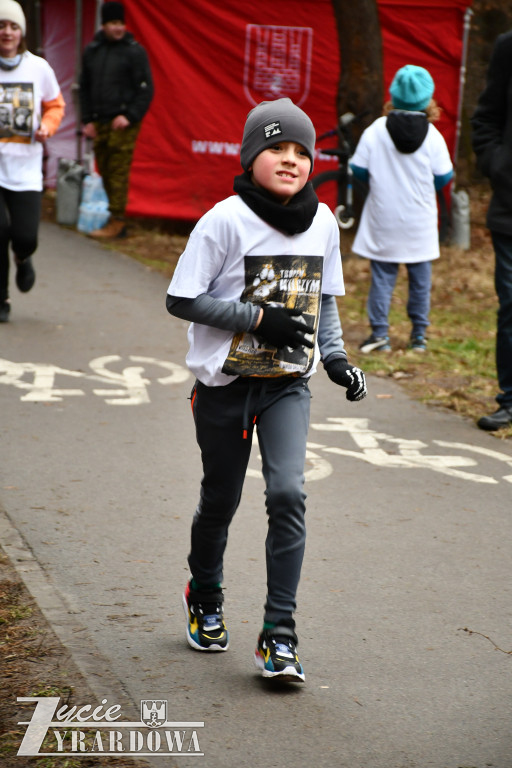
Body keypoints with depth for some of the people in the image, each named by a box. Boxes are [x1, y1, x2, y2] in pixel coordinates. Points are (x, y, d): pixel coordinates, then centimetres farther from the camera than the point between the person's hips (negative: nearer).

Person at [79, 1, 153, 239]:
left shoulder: (134, 52, -3)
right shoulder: (91, 51, 12)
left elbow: (146, 90, -4)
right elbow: (84, 88, 19)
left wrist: (130, 116, -13)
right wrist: (87, 120, 12)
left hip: (123, 124, -5)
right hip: (99, 123, 5)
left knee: (118, 173, -8)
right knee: (105, 172, 6)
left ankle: (117, 222, -3)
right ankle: (115, 219, 13)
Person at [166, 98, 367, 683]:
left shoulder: (321, 221, 1)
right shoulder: (226, 220, -14)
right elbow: (181, 299, -14)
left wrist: (335, 357, 1)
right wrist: (260, 318, -20)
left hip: (288, 384, 2)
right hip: (225, 383, -2)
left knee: (287, 494, -14)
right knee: (220, 500, 11)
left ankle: (279, 635, -8)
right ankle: (204, 601, 39)